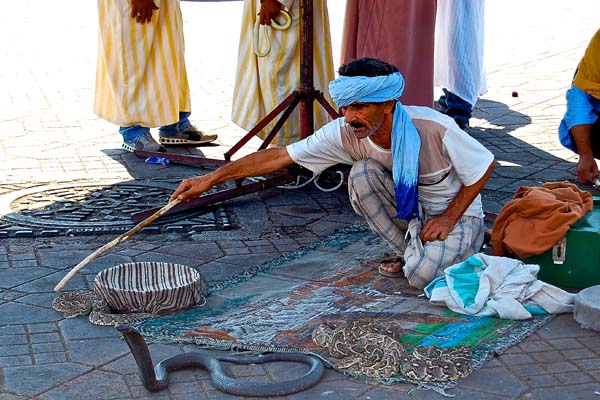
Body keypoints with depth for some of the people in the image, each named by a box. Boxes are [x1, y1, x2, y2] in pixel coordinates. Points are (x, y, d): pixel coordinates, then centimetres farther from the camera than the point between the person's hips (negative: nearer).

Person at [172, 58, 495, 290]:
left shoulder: (435, 129, -32)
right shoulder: (345, 133, -22)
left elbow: (485, 166, -16)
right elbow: (280, 156, -22)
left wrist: (448, 219, -21)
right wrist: (210, 179, -28)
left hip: (456, 210, -4)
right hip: (408, 206, 4)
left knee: (422, 274, -31)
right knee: (362, 174, -25)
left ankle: (461, 243, 6)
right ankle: (409, 249, -4)